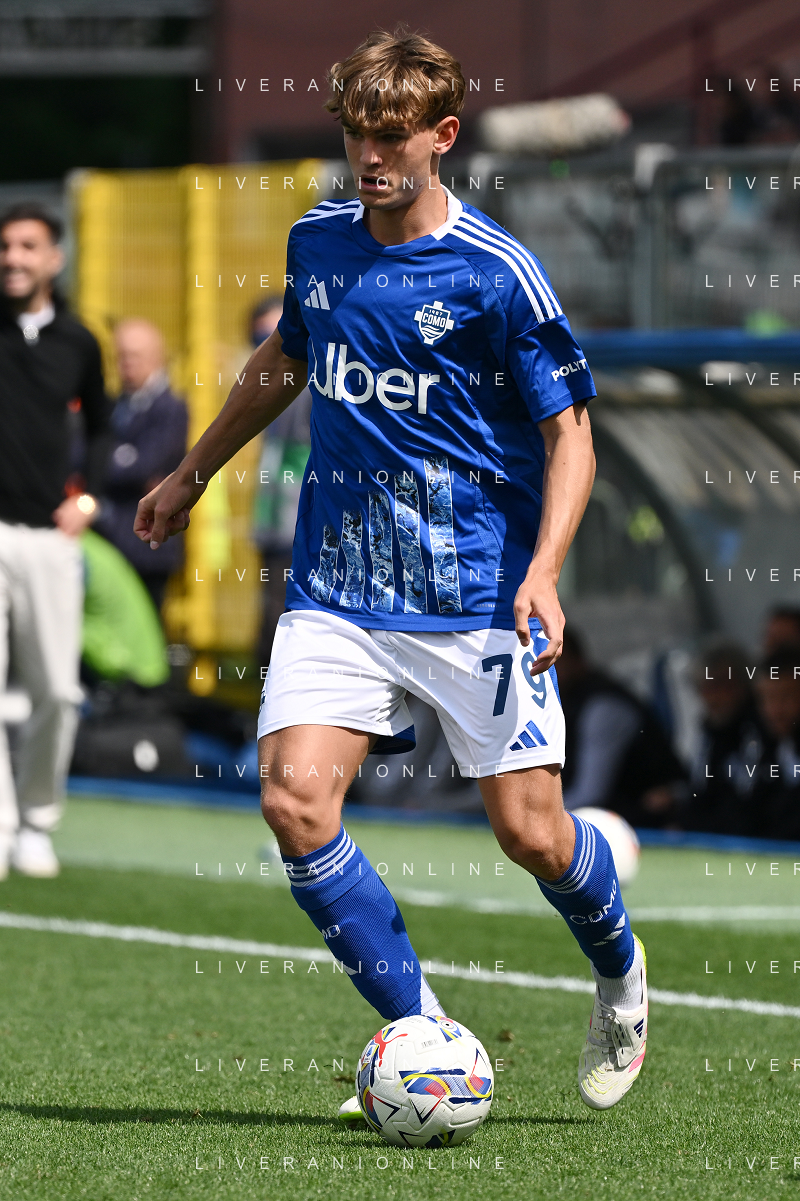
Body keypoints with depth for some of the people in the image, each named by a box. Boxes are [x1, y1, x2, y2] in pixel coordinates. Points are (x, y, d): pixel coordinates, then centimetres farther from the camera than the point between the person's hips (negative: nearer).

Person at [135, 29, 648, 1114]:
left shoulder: (496, 273, -10)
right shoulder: (317, 243, 7)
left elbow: (569, 432, -7)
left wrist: (543, 571, -21)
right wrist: (194, 473, 35)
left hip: (478, 601, -4)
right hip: (335, 590, 4)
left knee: (529, 831, -5)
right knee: (295, 801, -15)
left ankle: (618, 972, 29)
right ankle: (424, 1035, -1)